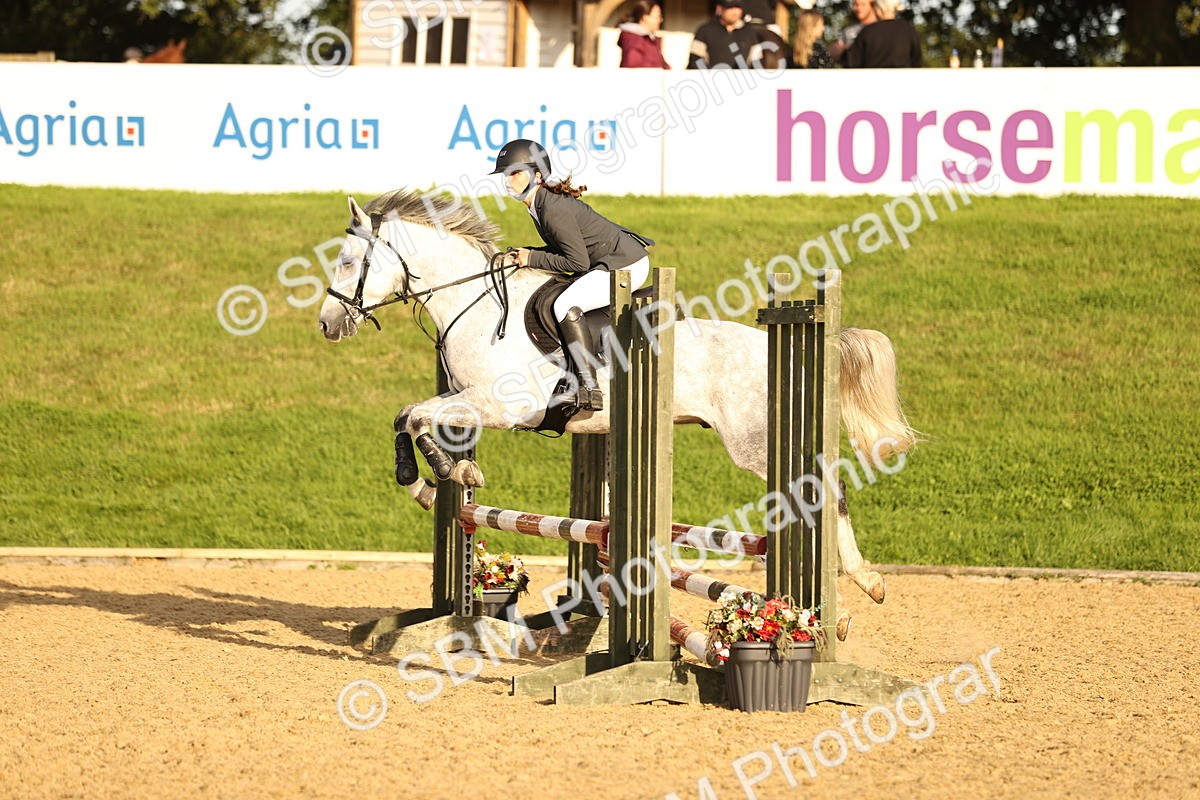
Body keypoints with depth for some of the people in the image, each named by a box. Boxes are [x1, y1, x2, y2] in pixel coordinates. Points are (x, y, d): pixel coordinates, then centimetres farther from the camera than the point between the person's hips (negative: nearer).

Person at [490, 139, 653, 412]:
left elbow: (578, 262, -23)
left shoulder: (553, 210, -24)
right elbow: (564, 248, 17)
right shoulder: (541, 203, 6)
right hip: (608, 262, 11)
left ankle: (589, 390, -26)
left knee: (565, 305, -26)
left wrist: (533, 258, -15)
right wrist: (525, 254, 3)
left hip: (627, 265, -11)